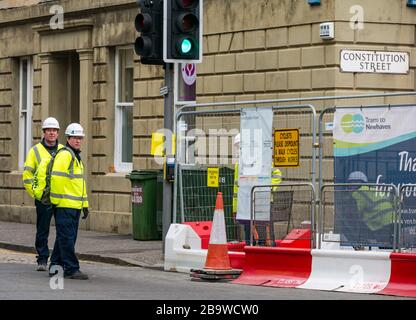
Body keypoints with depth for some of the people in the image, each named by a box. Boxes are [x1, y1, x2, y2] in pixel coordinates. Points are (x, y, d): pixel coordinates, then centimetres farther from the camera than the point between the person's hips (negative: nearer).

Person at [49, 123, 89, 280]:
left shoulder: (76, 157, 22)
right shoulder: (65, 155, -10)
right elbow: (56, 177, -19)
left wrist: (85, 204, 24)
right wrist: (57, 200, -18)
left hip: (75, 206, 10)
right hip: (64, 205, -10)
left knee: (65, 238, 13)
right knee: (67, 238, -7)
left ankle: (56, 267, 20)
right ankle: (71, 269, -7)